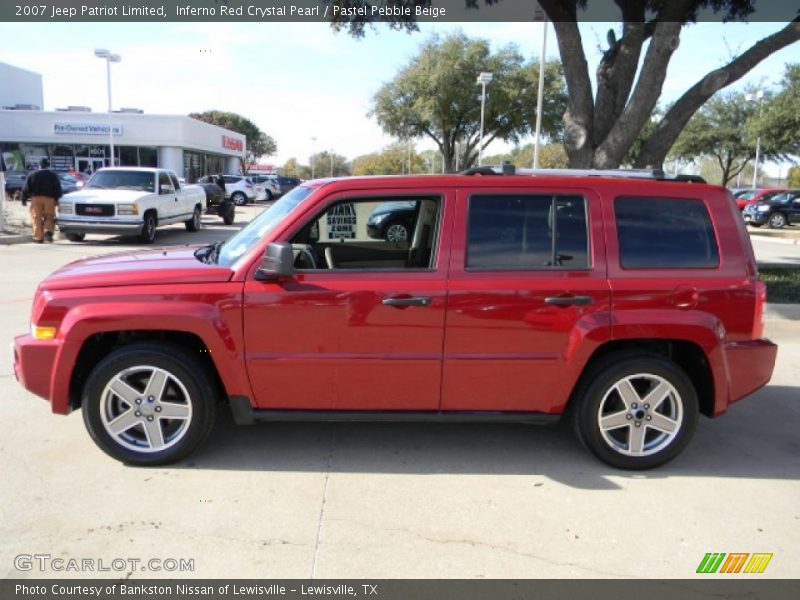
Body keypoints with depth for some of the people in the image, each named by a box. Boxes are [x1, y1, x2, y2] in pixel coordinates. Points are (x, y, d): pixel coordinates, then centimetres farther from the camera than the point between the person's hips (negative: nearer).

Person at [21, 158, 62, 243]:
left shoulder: (32, 175, 10)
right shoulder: (53, 175, 7)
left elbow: (26, 189, 7)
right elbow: (58, 189, 2)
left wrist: (24, 199, 13)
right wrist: (56, 199, 11)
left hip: (36, 198, 1)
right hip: (49, 199, 0)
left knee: (37, 219, 3)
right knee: (49, 217, 4)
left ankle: (38, 237, 0)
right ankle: (48, 232, -21)